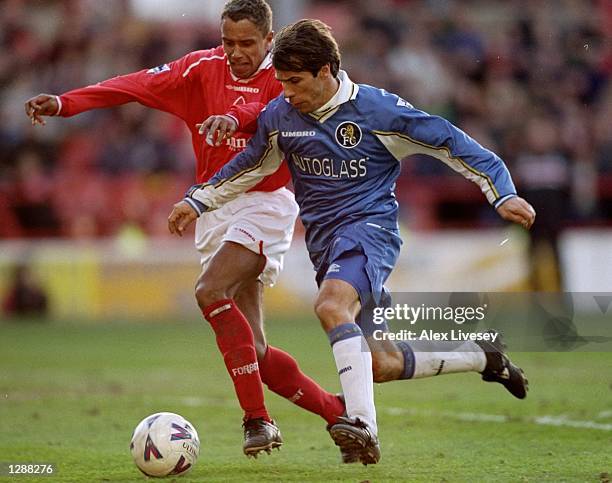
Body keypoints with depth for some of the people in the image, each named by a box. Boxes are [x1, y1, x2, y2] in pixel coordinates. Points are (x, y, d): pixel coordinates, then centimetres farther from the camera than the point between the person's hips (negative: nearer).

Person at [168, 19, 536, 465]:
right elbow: (250, 165, 24)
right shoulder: (279, 117, 4)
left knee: (330, 307, -37)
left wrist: (503, 193, -10)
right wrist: (198, 200, 19)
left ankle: (364, 427, -46)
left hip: (369, 229, -6)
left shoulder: (378, 110, -10)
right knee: (379, 366, 6)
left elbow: (450, 143, -5)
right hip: (324, 243, 6)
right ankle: (481, 357, 29)